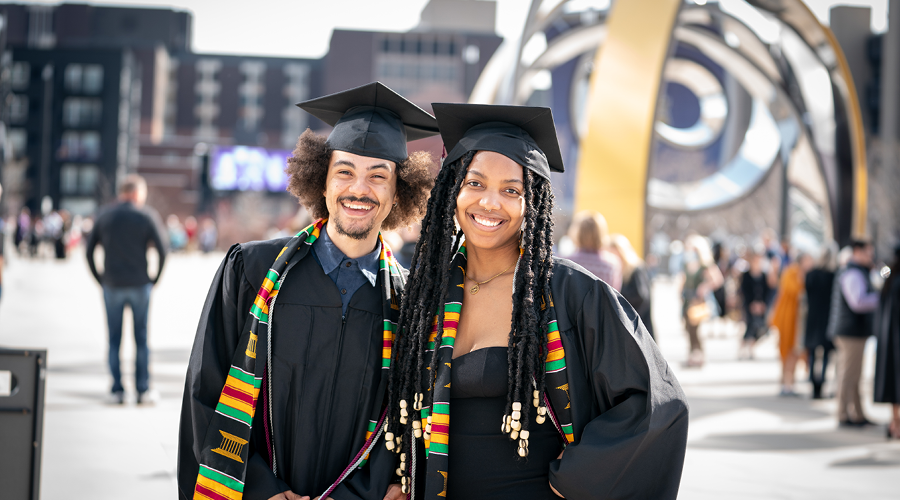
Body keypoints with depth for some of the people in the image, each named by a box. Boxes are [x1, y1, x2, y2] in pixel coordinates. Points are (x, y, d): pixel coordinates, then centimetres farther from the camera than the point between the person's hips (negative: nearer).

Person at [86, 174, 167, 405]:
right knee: (141, 338, 6)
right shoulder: (147, 216, -3)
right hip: (139, 285, -2)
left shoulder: (104, 216, 5)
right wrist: (155, 279, 4)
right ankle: (143, 390, 6)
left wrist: (100, 279, 9)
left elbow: (89, 251, 4)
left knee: (114, 339, 7)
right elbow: (161, 250, -7)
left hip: (112, 286, 2)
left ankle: (117, 390, 5)